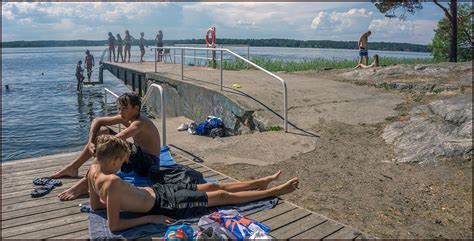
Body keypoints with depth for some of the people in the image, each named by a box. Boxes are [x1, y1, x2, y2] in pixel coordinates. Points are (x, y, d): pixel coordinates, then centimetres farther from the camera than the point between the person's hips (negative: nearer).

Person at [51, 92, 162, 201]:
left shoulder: (140, 123, -23)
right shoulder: (126, 118, 2)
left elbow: (116, 140, -38)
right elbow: (97, 121, 0)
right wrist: (91, 143, -13)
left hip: (149, 163, -9)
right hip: (137, 157, 9)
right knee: (102, 131, 4)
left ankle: (85, 183, -30)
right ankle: (73, 167, 8)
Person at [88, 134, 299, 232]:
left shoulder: (93, 169, -6)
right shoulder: (113, 182, -32)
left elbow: (95, 204, 9)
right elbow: (114, 226, -31)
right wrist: (151, 218, -22)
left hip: (155, 190, 9)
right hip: (164, 204, -8)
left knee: (214, 186, 16)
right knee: (222, 196, 2)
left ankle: (261, 182, 32)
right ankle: (275, 191, 17)